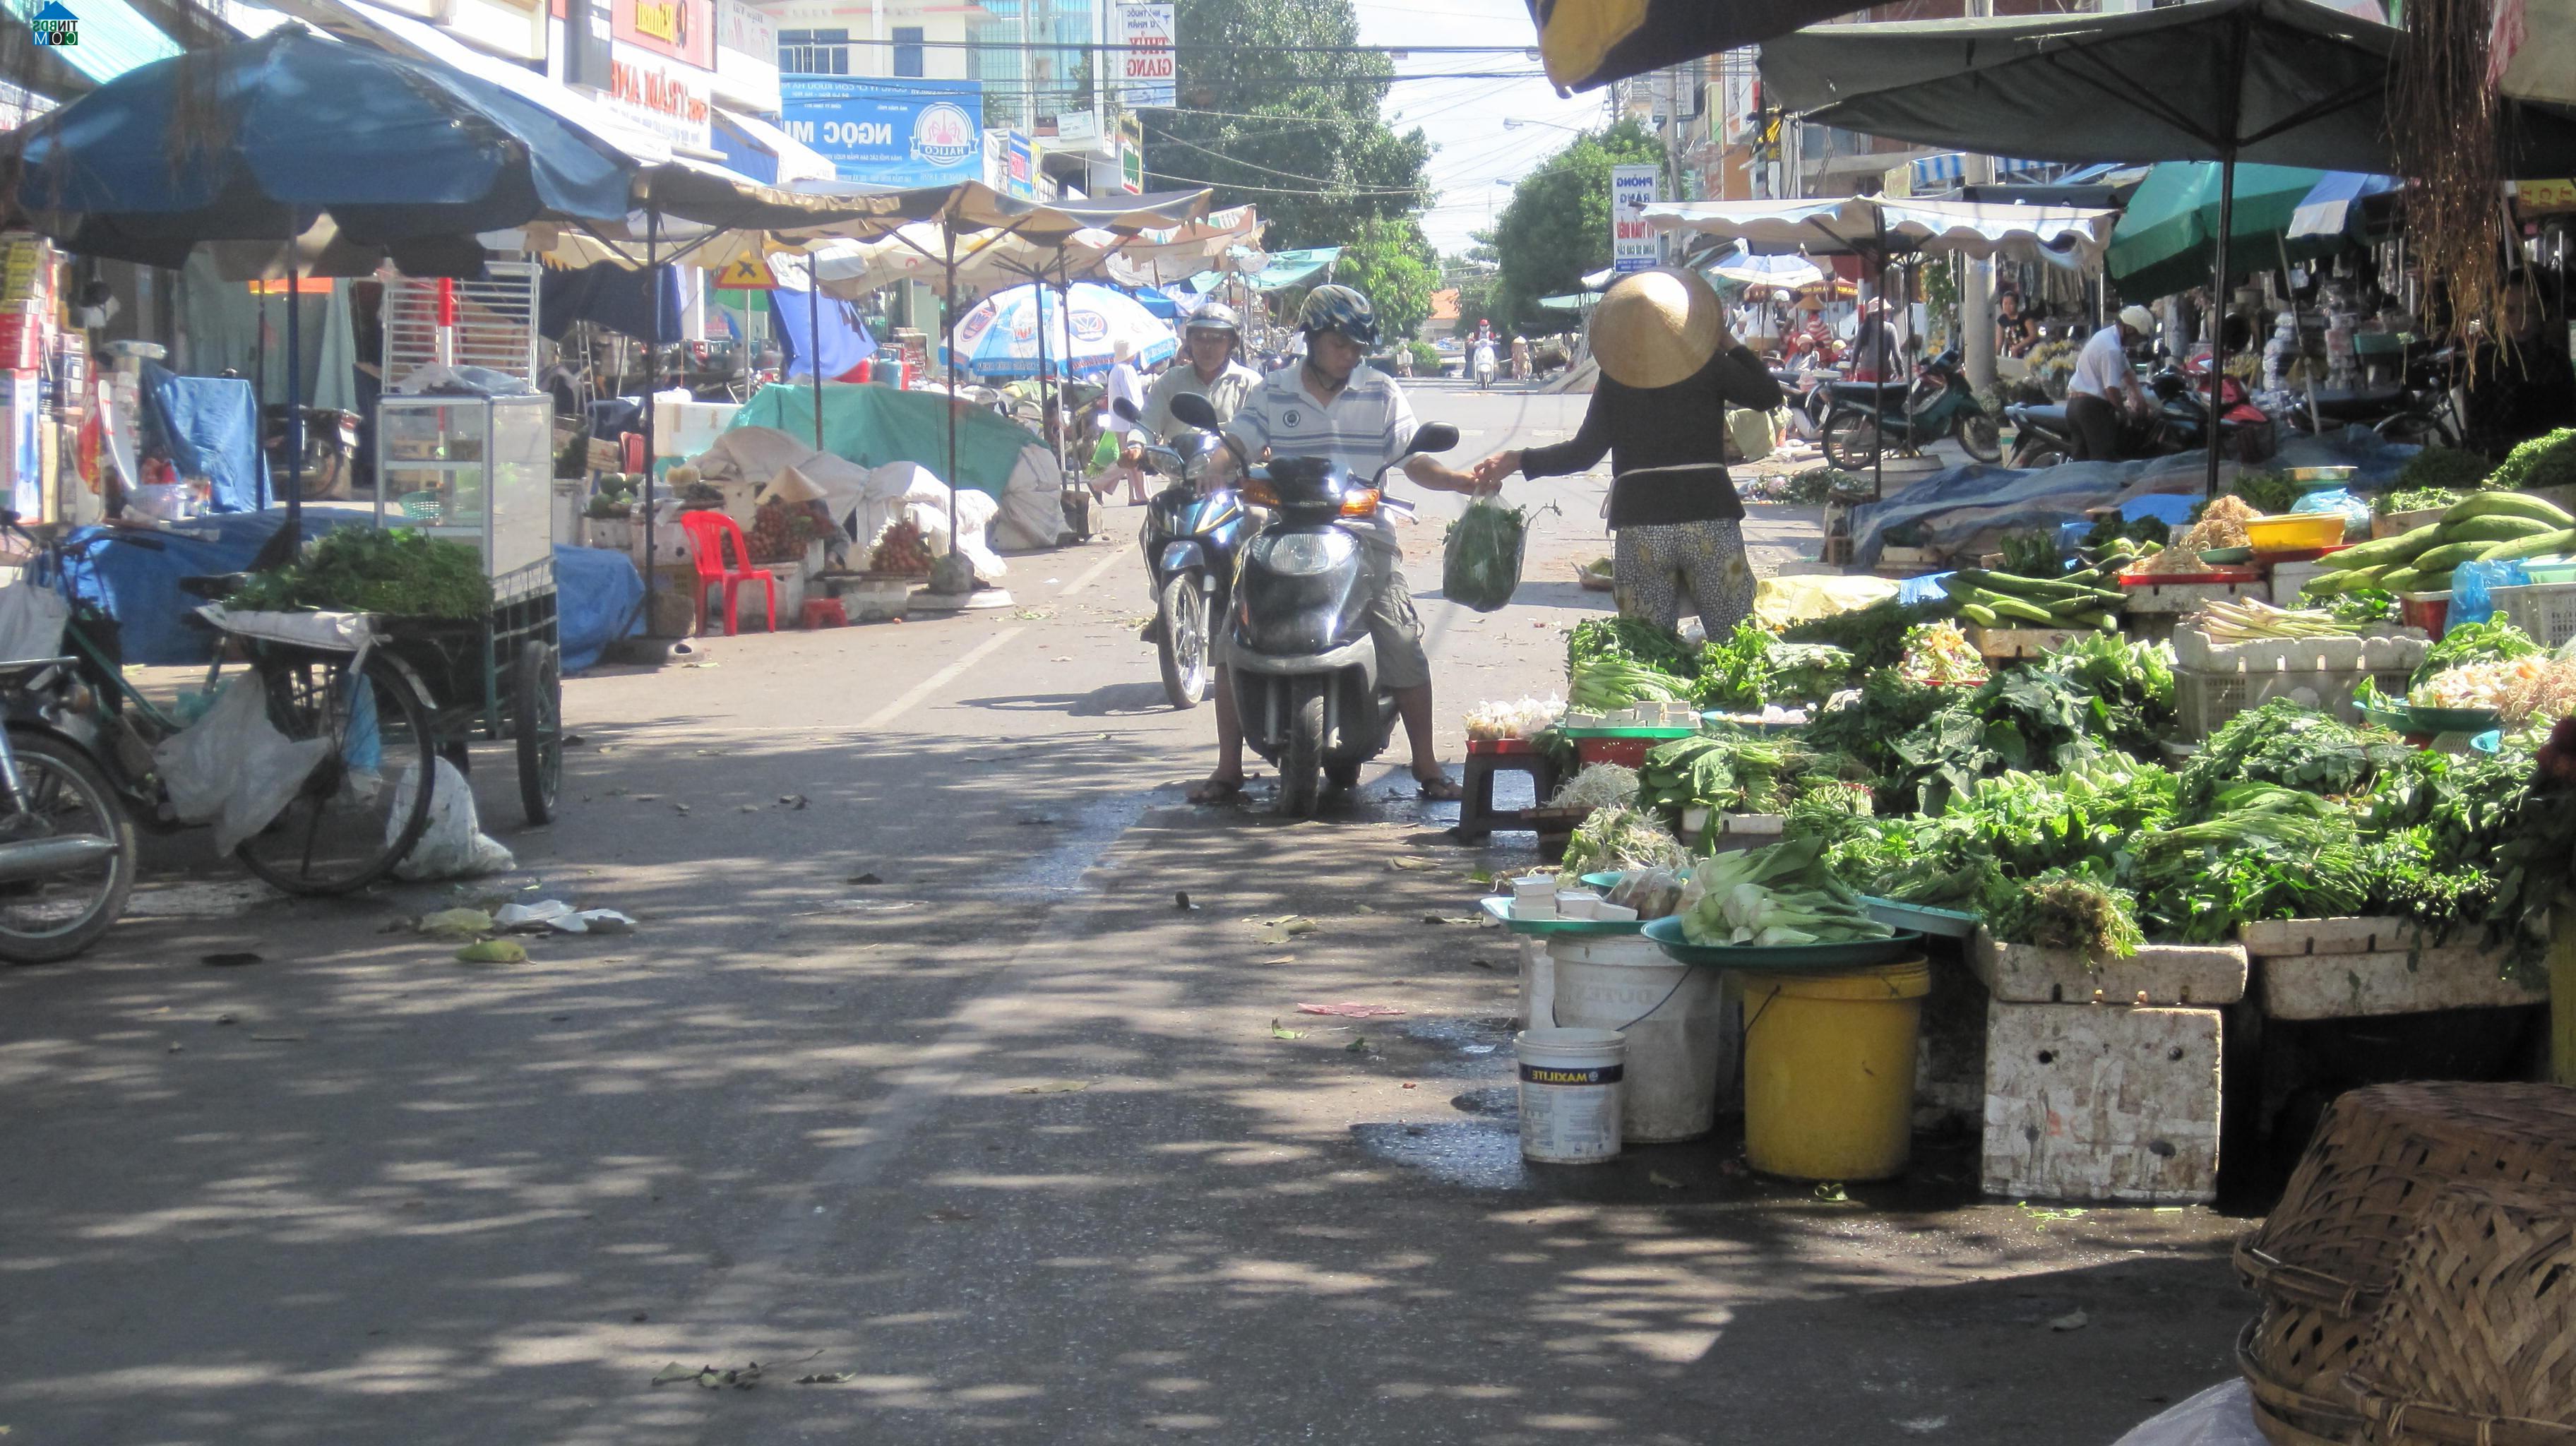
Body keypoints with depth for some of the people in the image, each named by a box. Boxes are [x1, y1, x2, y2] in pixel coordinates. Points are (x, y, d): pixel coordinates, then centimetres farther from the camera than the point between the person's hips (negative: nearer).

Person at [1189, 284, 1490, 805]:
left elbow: (1415, 462, 4)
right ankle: (1228, 768, 5)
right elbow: (1235, 445, 0)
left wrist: (1466, 482, -14)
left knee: (1404, 648, -10)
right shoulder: (1272, 392, 9)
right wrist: (1214, 471, -24)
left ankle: (1427, 765, 4)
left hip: (1365, 536, 0)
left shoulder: (1381, 392, 8)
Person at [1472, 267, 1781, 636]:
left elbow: (1586, 451, 2)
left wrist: (1518, 461, 10)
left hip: (1638, 525, 2)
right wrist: (1730, 343, 16)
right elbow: (1768, 395, 10)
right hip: (1709, 519, -2)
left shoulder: (1614, 375, 6)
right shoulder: (1710, 364, 1)